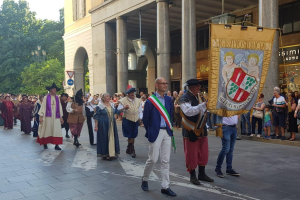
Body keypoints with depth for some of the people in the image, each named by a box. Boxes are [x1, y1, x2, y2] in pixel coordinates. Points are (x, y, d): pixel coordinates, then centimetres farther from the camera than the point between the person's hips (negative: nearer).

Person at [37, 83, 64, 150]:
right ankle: (45, 144, 18)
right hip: (48, 116, -3)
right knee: (47, 130, 4)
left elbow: (59, 107, 13)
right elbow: (43, 107, -2)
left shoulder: (57, 98, 10)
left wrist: (61, 117, 10)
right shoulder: (46, 97, 0)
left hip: (56, 117, 3)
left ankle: (56, 145, -1)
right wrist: (41, 116, -7)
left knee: (57, 131, -3)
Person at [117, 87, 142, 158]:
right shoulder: (123, 101, -5)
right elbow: (119, 110, -12)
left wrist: (140, 118, 2)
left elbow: (140, 111, 15)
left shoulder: (138, 101, 9)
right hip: (127, 120, -5)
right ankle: (132, 150, 5)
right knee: (130, 135, -4)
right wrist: (124, 108, -32)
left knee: (133, 135, 10)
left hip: (135, 121, 5)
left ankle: (129, 149, 26)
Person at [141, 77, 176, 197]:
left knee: (166, 160, 7)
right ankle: (145, 179, 27)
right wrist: (149, 132, 3)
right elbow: (145, 119, -2)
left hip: (167, 132, 5)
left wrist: (170, 128, 8)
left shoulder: (168, 99, 8)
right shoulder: (150, 100, -7)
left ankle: (165, 187, 15)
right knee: (153, 159, 1)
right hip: (155, 132, -5)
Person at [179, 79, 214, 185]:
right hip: (191, 131, -8)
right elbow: (188, 111, -30)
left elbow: (205, 110, 26)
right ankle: (192, 175, 15)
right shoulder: (184, 99, -13)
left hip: (202, 130, 8)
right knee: (191, 154, 0)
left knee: (203, 153, 13)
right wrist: (203, 105, -32)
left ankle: (202, 174, 28)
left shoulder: (199, 97, 13)